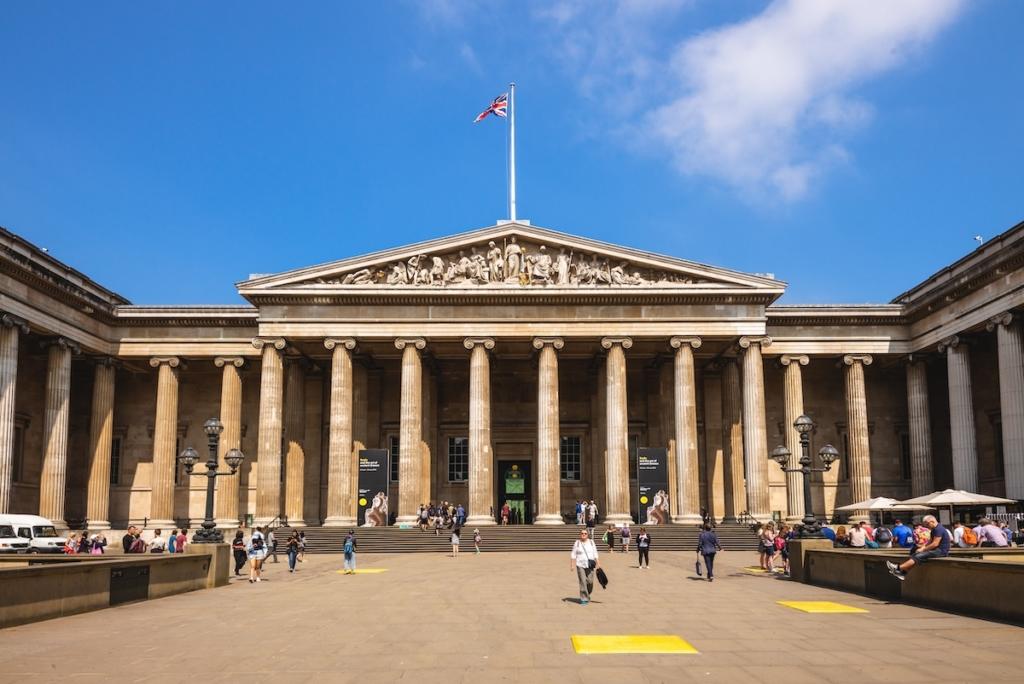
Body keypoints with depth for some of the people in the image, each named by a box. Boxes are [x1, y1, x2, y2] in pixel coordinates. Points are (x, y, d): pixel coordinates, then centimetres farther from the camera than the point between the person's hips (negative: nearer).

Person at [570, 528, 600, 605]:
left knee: (590, 581, -2)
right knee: (582, 582, -6)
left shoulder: (591, 542, 6)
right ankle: (584, 599, 2)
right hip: (580, 565, -1)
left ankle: (588, 594, 26)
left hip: (590, 565, 2)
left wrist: (598, 563, 0)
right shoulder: (577, 543, 1)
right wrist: (573, 564, -6)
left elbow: (595, 553, 6)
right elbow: (573, 554, 1)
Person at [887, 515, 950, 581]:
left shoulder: (939, 529, -17)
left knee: (918, 557, -22)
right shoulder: (934, 529, 18)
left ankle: (898, 568, -27)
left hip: (941, 551, -10)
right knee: (915, 555, -1)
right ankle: (902, 573, -10)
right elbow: (931, 541, 19)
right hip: (936, 550, 10)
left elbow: (935, 544, -22)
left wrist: (923, 549, -14)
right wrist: (923, 547, 1)